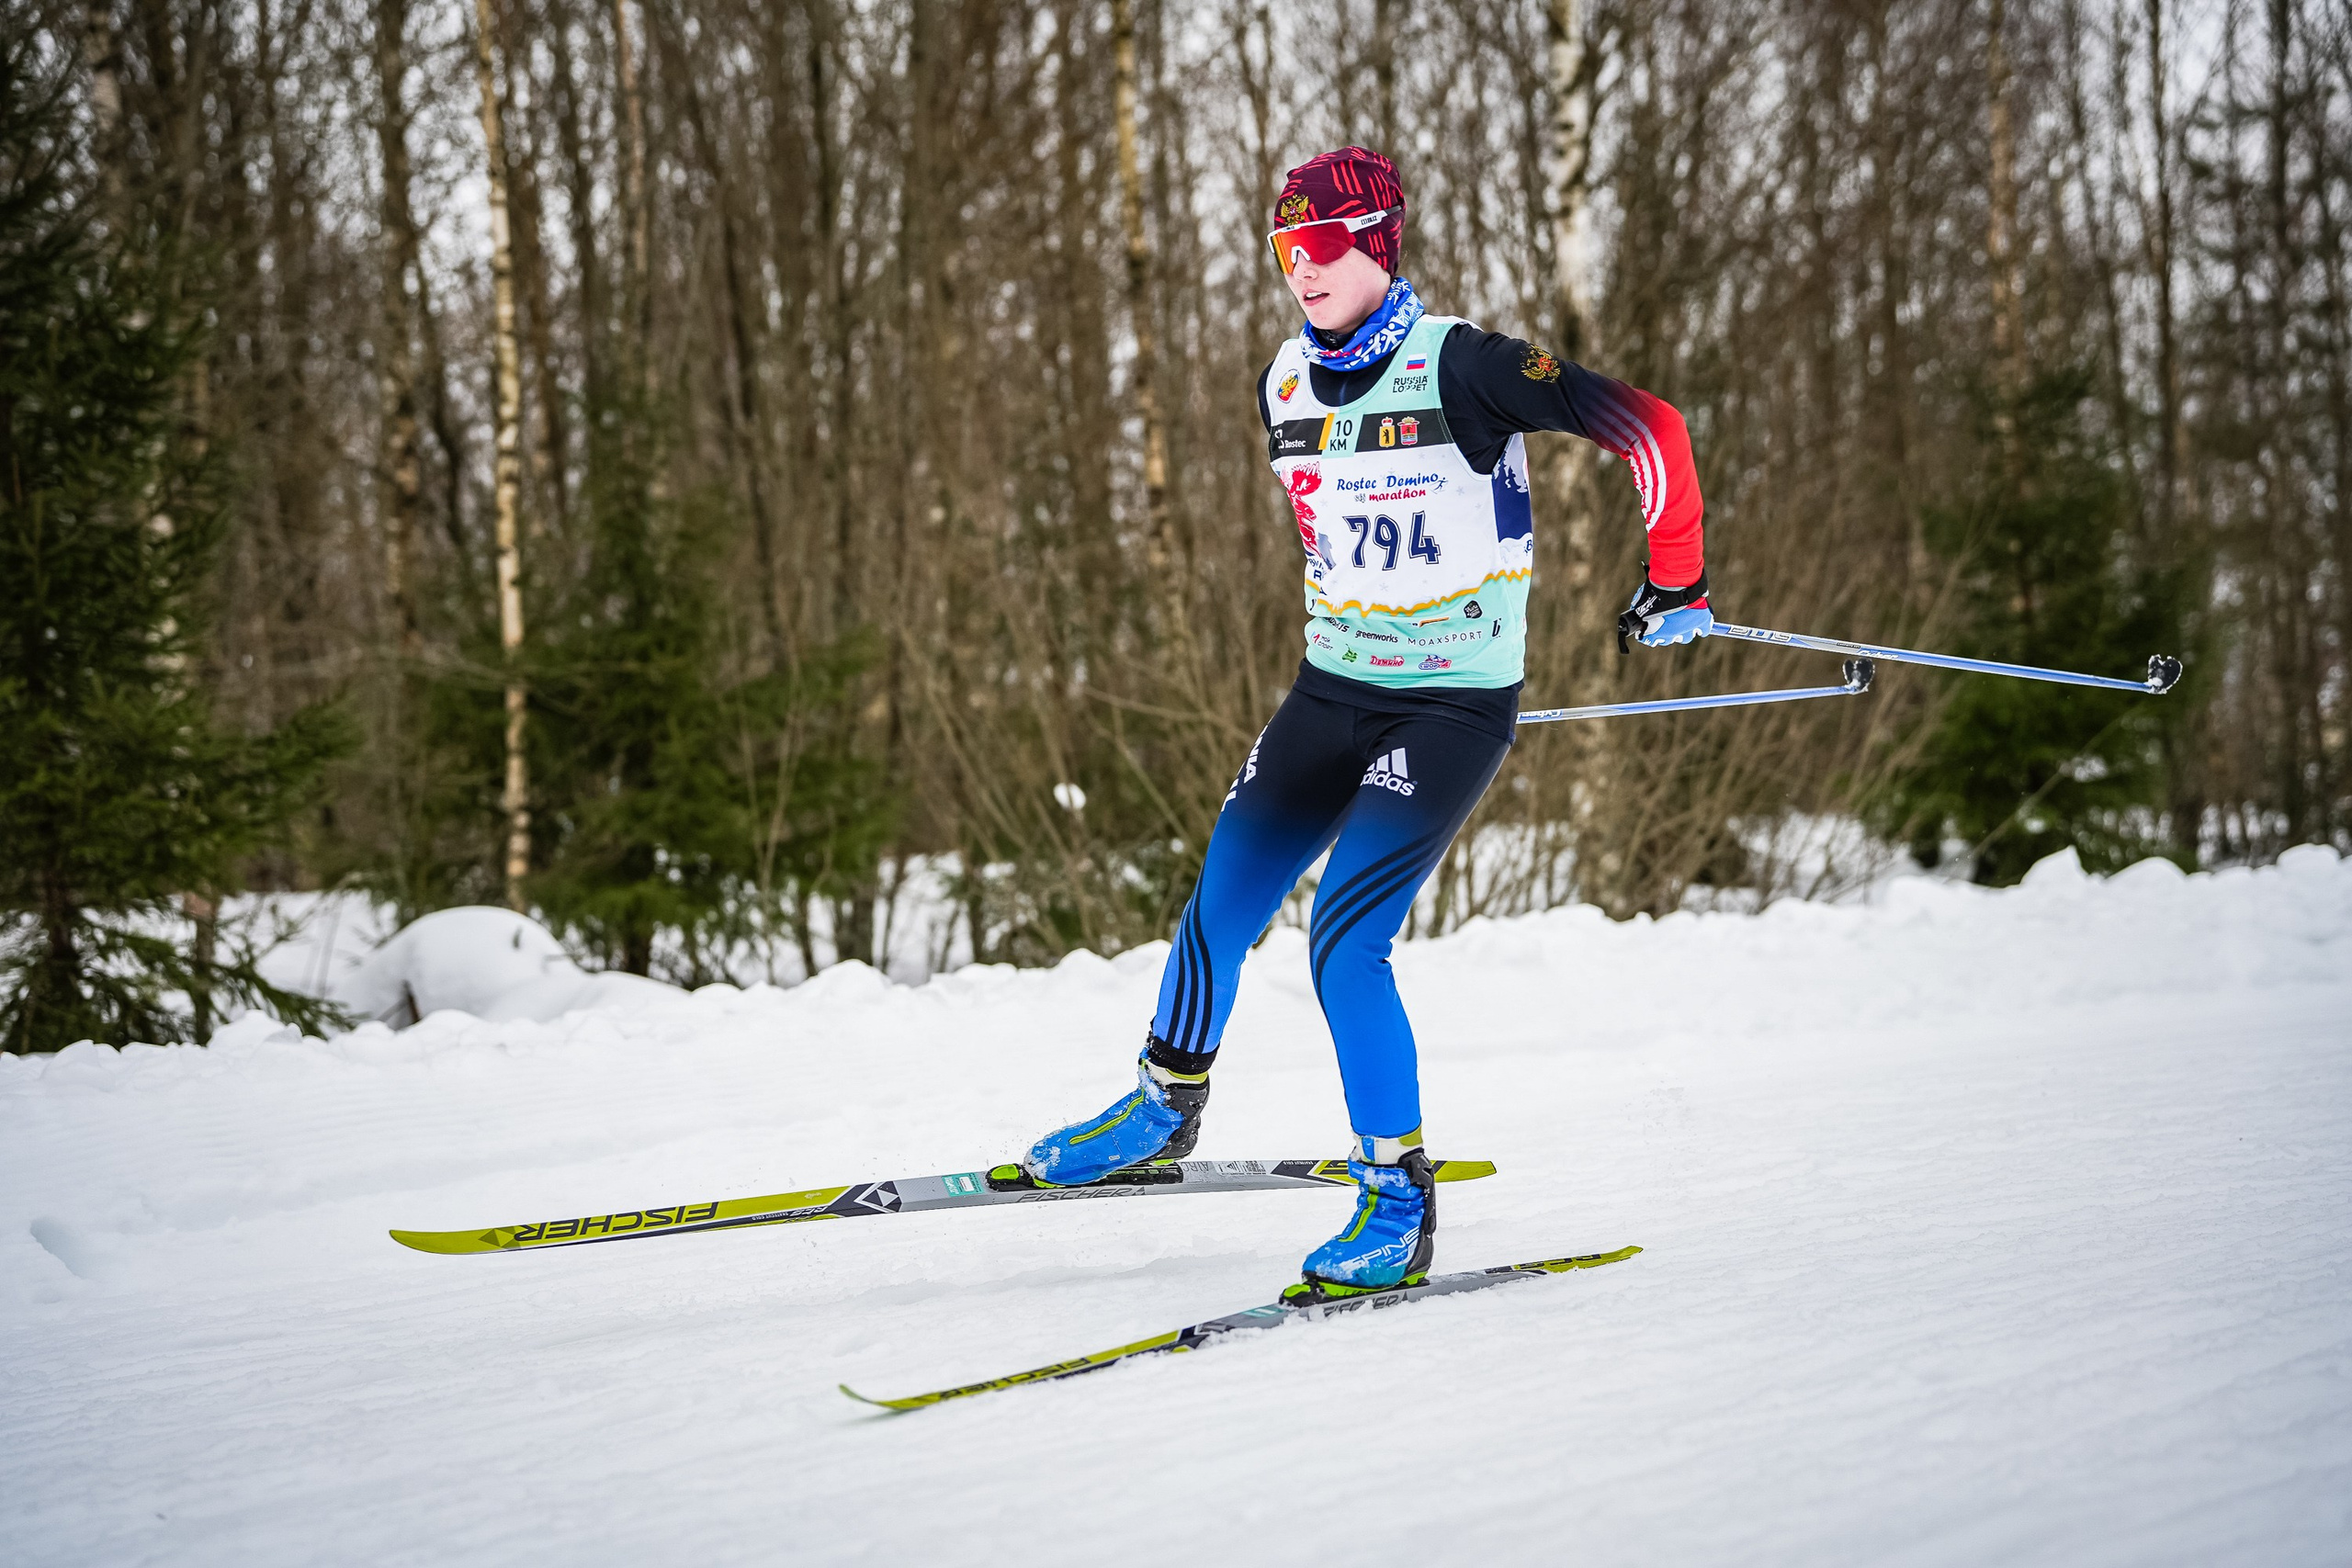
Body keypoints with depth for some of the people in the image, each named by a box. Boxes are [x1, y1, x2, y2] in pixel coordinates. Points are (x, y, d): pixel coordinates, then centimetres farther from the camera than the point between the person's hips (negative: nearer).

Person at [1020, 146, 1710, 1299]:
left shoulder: (1458, 369, -17)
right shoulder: (1287, 387, 5)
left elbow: (1646, 426, -16)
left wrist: (1674, 578, -10)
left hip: (1455, 706, -6)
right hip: (1334, 688, 6)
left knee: (1345, 939, -17)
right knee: (1218, 911, 9)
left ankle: (1399, 1203, -5)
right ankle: (1166, 1107, 35)